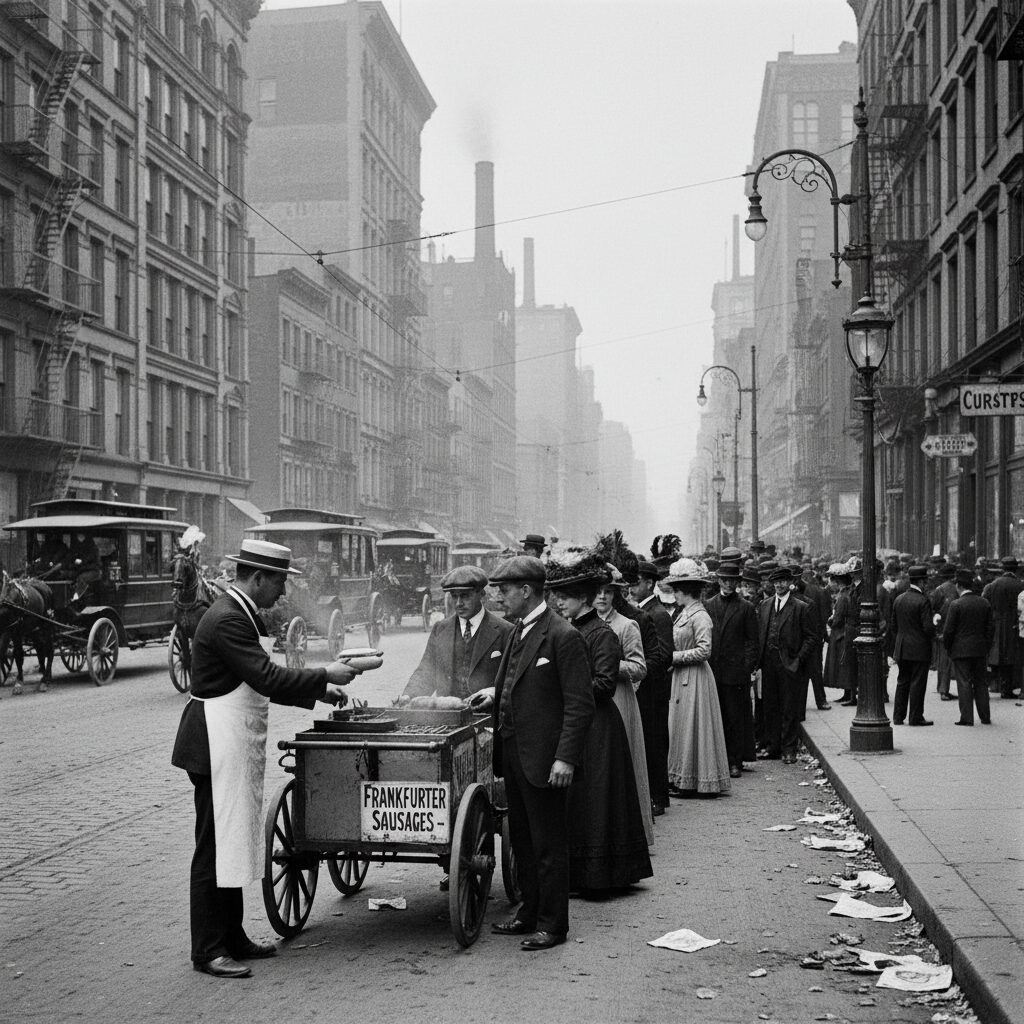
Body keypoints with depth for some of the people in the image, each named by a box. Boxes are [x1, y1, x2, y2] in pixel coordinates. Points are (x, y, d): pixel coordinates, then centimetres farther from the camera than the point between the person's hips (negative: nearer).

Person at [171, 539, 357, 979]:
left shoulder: (242, 615, 14)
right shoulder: (227, 620, -20)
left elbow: (261, 681, 18)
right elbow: (267, 679, -25)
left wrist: (316, 692, 12)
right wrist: (325, 675, -17)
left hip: (238, 749, 11)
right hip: (219, 746, -11)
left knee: (233, 843, 15)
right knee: (215, 847, -4)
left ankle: (232, 938, 24)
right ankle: (208, 951, 3)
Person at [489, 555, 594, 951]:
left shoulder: (563, 636, -15)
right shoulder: (519, 632, 13)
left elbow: (580, 704, -17)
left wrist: (565, 759, -21)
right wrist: (491, 695, 7)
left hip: (544, 759, -9)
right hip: (514, 753, 9)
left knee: (548, 845, 1)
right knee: (522, 840, 17)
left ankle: (552, 925, 11)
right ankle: (529, 912, 29)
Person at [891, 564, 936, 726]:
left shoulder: (898, 599, 5)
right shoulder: (923, 601, -16)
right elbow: (928, 628, -19)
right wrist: (933, 633, 4)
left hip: (902, 649, 6)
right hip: (919, 649, -6)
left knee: (902, 682, 14)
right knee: (918, 683, 1)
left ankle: (898, 716, 17)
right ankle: (915, 717, 4)